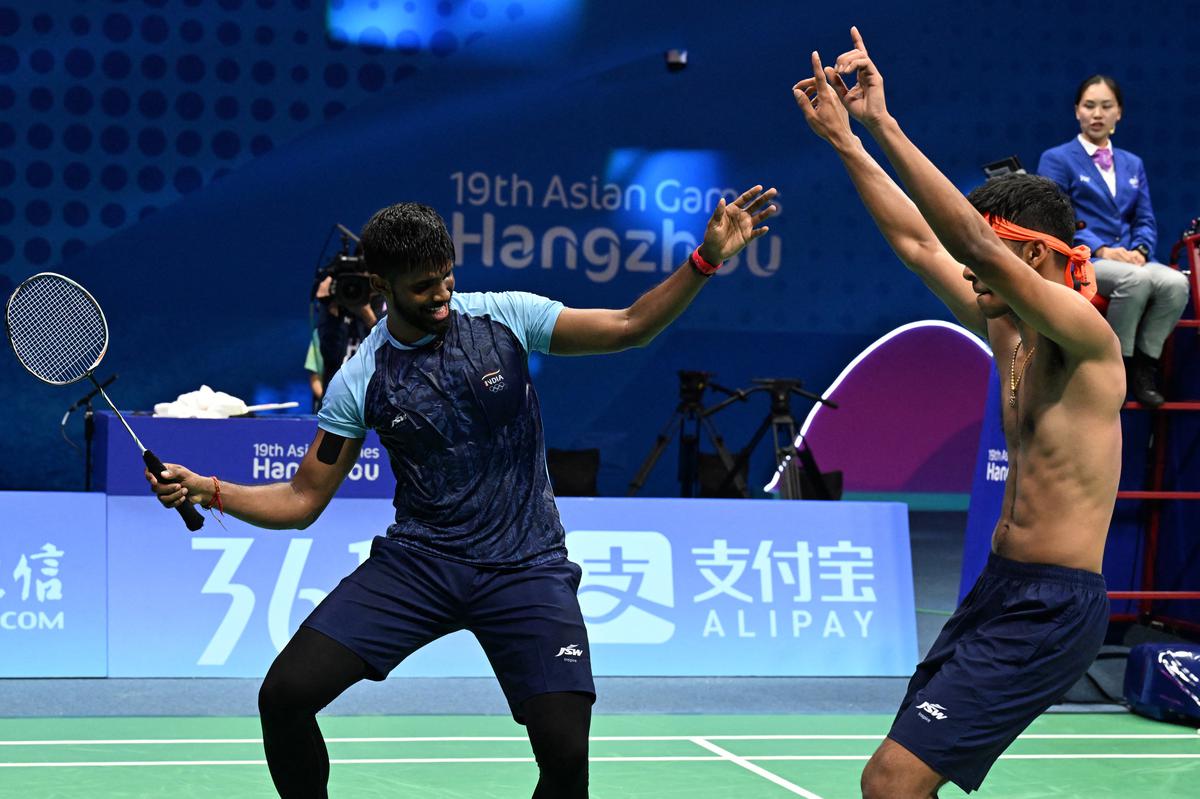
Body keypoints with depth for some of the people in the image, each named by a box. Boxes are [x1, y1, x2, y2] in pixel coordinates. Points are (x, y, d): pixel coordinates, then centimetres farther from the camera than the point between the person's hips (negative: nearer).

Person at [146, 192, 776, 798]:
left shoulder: (504, 315, -3)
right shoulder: (359, 380, -1)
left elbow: (629, 326, -2)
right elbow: (301, 500, 3)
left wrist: (705, 260, -15)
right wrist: (206, 490, -12)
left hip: (525, 567, -1)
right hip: (416, 561, 1)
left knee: (565, 748, -18)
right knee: (284, 694, -14)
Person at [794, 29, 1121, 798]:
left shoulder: (1087, 337, -15)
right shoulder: (1008, 336, 10)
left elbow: (978, 242, -27)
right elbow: (921, 244, 16)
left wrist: (884, 123, -27)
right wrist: (846, 139, 14)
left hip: (1052, 605, -9)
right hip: (1000, 588, 9)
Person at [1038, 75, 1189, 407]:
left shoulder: (1133, 164, 24)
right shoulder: (1056, 159, 7)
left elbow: (1146, 222, 18)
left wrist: (1139, 250, -6)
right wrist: (1102, 251, -17)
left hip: (1130, 260, 5)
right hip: (1081, 261, -5)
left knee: (1175, 282, -29)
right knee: (1137, 279, -37)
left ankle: (1144, 365, -16)